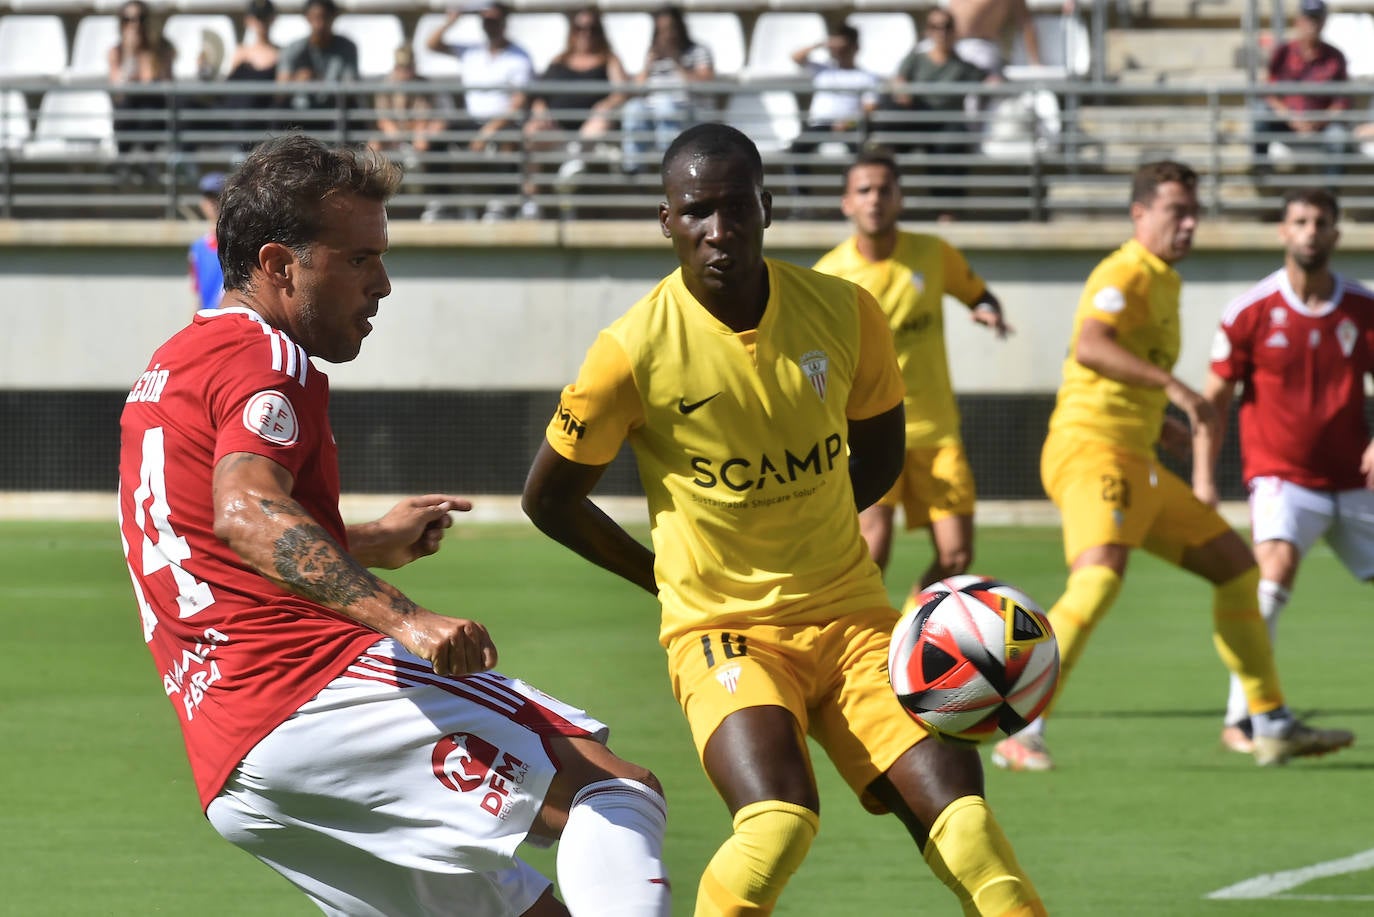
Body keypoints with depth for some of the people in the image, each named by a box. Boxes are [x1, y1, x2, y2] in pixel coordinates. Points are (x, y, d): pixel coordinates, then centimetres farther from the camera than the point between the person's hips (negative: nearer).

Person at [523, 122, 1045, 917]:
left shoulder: (845, 313, -4)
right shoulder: (636, 351, -13)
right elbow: (549, 500, 2)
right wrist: (665, 574, 6)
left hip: (852, 612, 3)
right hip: (722, 629, -3)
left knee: (956, 807, -14)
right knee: (780, 820, -28)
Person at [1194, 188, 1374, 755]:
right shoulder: (1250, 312, -6)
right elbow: (1216, 395, 1)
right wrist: (1204, 476, -3)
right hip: (1282, 477, -4)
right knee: (1276, 566, -27)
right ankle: (1240, 718, -26)